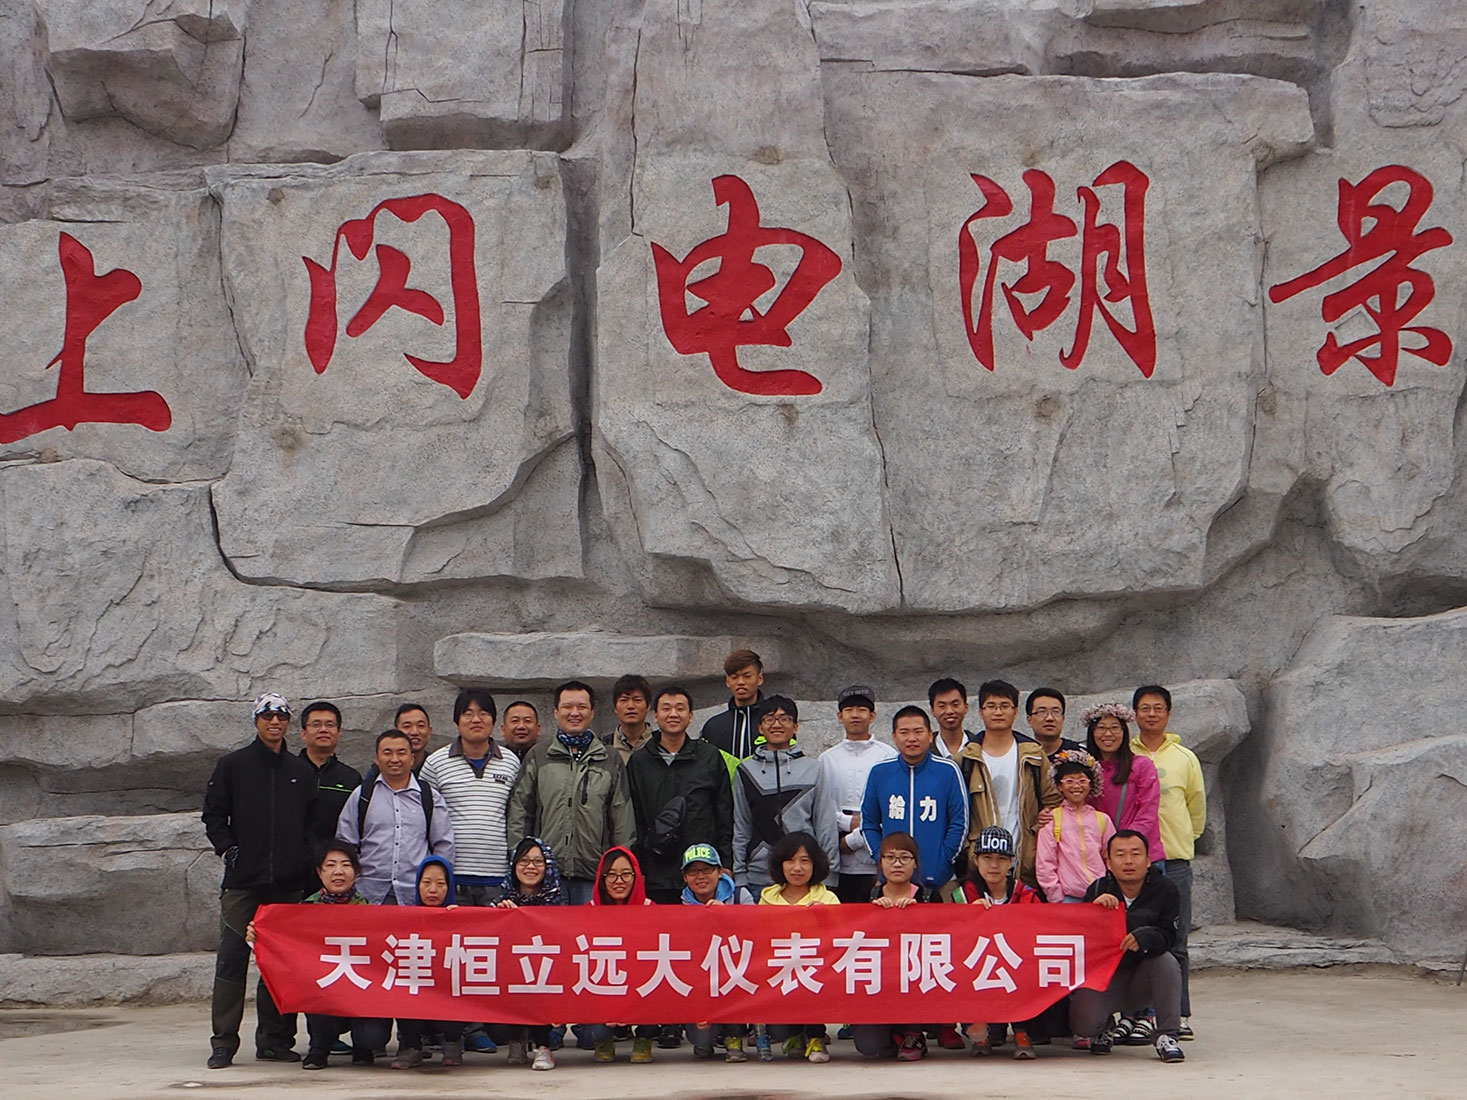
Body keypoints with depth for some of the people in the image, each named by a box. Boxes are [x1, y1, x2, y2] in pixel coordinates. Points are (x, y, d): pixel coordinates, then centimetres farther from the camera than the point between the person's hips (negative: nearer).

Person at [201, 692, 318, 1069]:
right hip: (243, 881, -3)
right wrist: (228, 849, -6)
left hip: (288, 883, 3)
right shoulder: (233, 765, 6)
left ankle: (275, 1039, 12)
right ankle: (223, 1043, -3)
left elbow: (313, 823, 18)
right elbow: (213, 814, 6)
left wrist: (307, 859, 3)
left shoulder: (302, 772, 14)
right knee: (232, 960, -6)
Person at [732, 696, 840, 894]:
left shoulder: (813, 769, 7)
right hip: (759, 876, 1)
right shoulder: (746, 772, 10)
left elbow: (826, 825, 8)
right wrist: (739, 877, 7)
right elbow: (740, 829, 12)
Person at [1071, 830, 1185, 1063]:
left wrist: (1144, 937, -39)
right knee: (1083, 1024, -26)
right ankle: (1101, 1033, 15)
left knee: (1167, 962, -32)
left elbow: (1168, 936, -16)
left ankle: (1166, 1037, -21)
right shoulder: (1099, 890, -9)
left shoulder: (1166, 890, -9)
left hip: (1144, 978, 0)